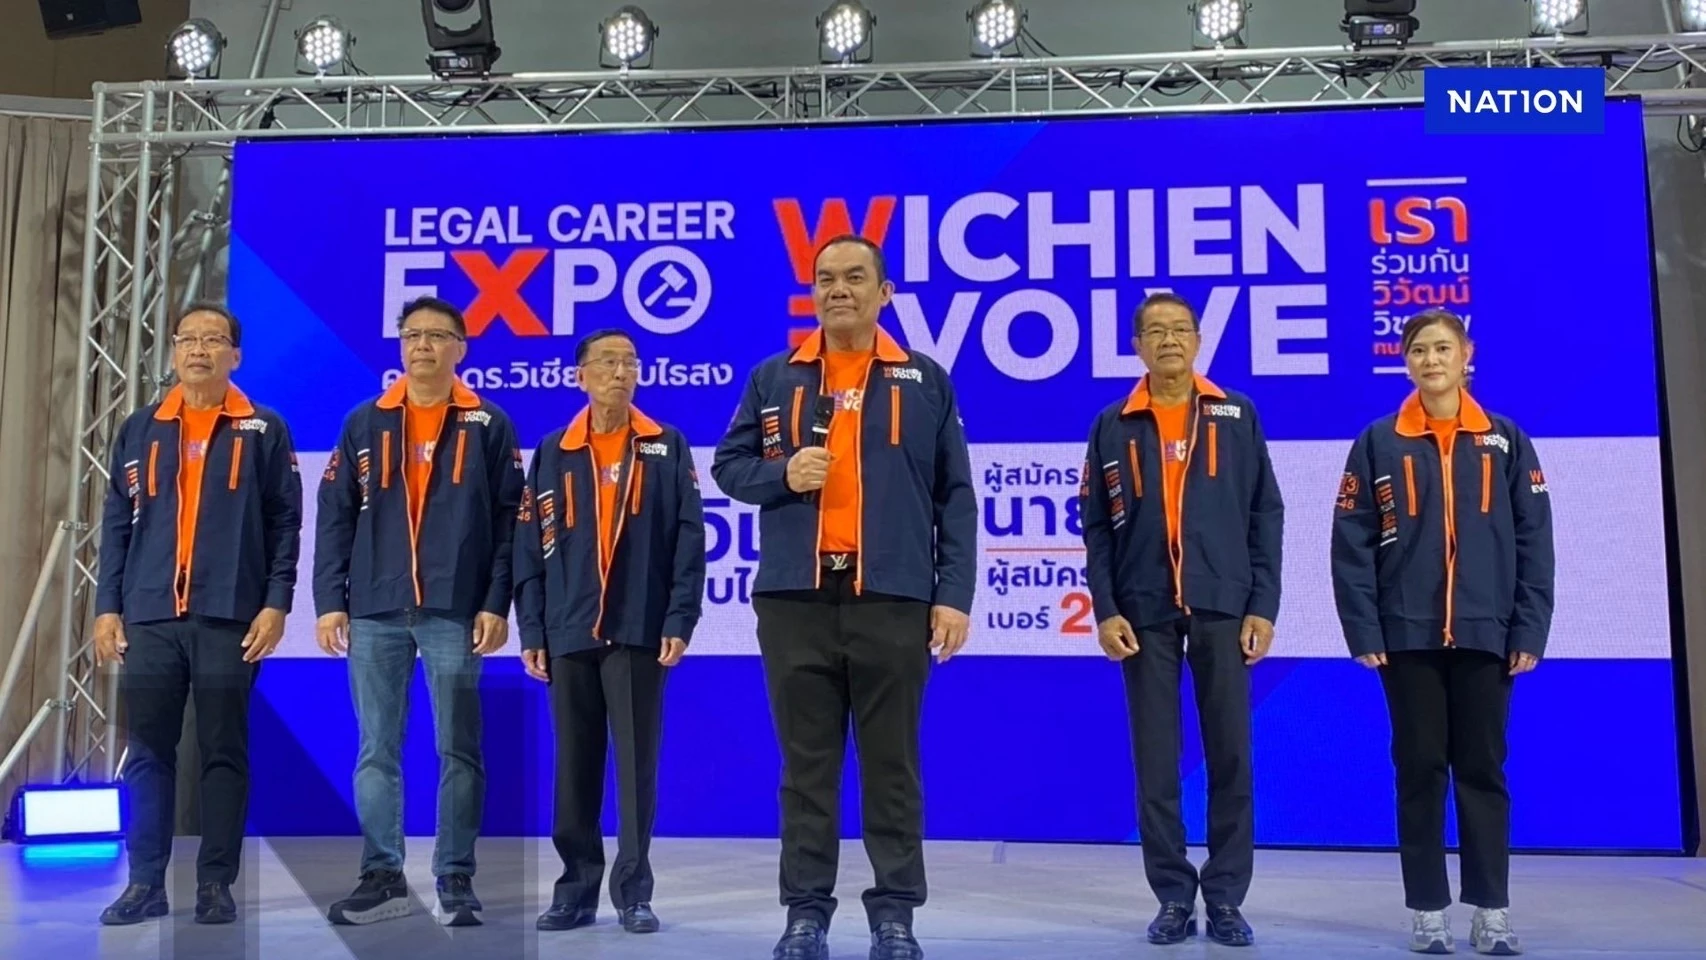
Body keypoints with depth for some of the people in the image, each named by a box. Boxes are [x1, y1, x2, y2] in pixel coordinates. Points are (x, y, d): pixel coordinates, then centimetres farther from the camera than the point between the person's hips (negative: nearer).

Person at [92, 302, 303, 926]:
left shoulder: (264, 431, 5)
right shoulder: (140, 430, 12)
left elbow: (285, 523, 1)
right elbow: (118, 523, 11)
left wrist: (276, 603, -7)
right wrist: (107, 606, 5)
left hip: (229, 617, -2)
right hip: (150, 616, 3)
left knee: (223, 753, 2)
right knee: (147, 753, 5)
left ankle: (216, 885, 9)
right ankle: (145, 883, 14)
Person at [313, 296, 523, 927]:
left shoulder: (489, 427, 5)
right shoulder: (364, 424, 11)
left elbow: (507, 521, 1)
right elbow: (335, 517, 9)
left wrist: (496, 604, -7)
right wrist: (330, 601, 1)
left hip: (455, 613, -2)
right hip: (374, 612, 2)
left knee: (459, 752, 3)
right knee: (376, 752, 6)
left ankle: (455, 881, 11)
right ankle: (382, 877, 16)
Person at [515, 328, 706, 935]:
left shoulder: (667, 449, 6)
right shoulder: (553, 454, 10)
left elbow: (689, 540, 1)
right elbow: (531, 549, 8)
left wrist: (679, 620, -8)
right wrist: (532, 631, 2)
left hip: (639, 632, -2)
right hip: (569, 634, 2)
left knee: (637, 763, 1)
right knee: (575, 766, 7)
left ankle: (634, 892, 10)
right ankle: (577, 889, 18)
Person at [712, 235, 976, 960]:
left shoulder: (925, 382, 9)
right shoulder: (773, 378, 12)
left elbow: (956, 497, 7)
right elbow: (727, 465, 14)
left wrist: (955, 593, -2)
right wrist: (782, 474, -8)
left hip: (894, 599, -1)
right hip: (794, 599, 2)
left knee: (891, 762, 5)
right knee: (806, 762, 7)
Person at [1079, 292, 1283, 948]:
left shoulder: (1237, 417, 7)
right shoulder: (1114, 426, 8)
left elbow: (1265, 516, 5)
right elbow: (1097, 527, 5)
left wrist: (1263, 605, -2)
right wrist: (1106, 609, -4)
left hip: (1222, 607, 0)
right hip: (1145, 611, 0)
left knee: (1230, 758, 2)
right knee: (1155, 762, 4)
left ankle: (1225, 898, 13)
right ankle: (1174, 897, 14)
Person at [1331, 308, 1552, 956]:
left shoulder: (1506, 442, 7)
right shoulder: (1379, 444, 3)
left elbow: (1534, 542, 4)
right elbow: (1353, 544, -2)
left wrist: (1530, 631, -3)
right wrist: (1363, 631, -9)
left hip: (1486, 635, 1)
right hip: (1408, 636, -1)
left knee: (1482, 770, 7)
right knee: (1420, 771, 4)